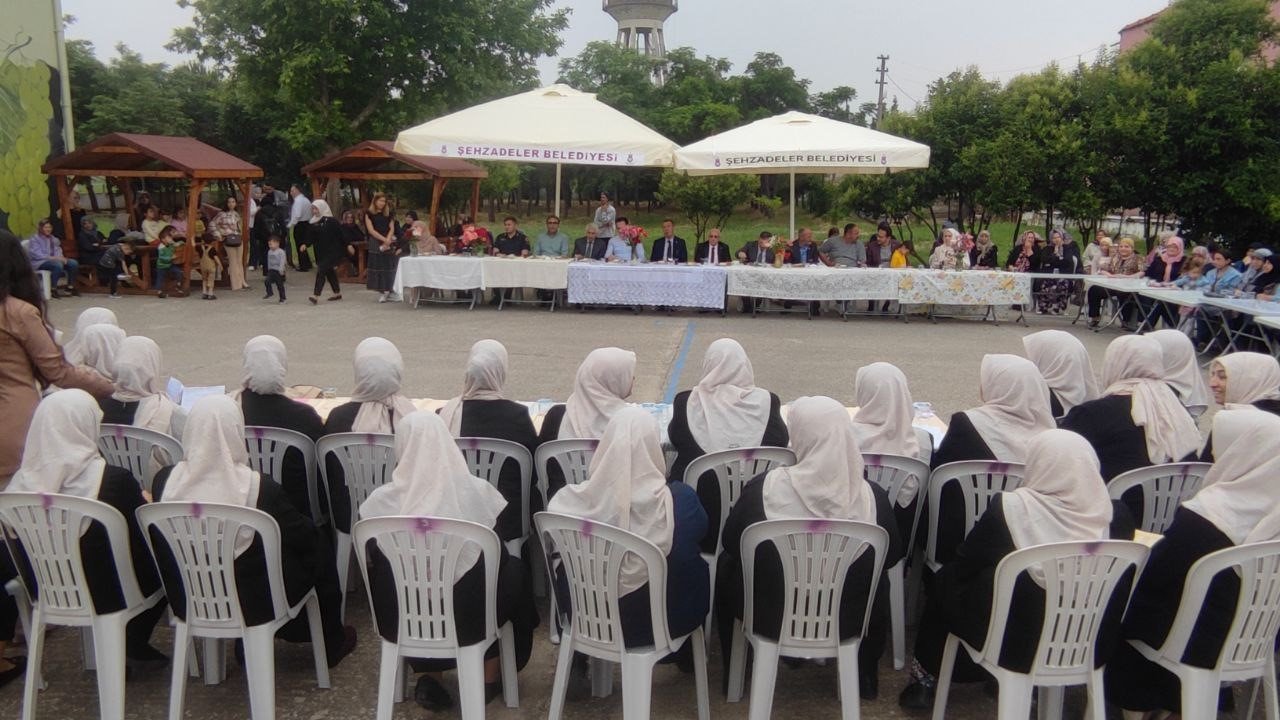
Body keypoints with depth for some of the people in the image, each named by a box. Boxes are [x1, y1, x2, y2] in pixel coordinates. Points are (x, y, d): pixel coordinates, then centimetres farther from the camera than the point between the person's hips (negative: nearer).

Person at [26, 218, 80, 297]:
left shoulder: (53, 239, 17)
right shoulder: (34, 239, -5)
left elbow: (58, 251, 13)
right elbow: (37, 255, -16)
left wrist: (61, 257, -11)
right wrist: (54, 258, -23)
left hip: (55, 260, 7)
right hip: (39, 263, -7)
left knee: (74, 263, -15)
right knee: (58, 265, -37)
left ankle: (70, 287, -6)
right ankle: (53, 289, -28)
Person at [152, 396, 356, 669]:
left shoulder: (166, 480, -13)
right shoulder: (261, 488, -25)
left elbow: (162, 541, 5)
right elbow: (304, 536, -11)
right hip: (256, 605, -5)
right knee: (318, 541, 18)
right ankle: (332, 642, 32)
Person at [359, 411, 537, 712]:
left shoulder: (380, 501, -12)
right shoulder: (477, 492, -14)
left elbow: (370, 564, 3)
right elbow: (496, 558, 1)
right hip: (468, 622, -2)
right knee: (514, 570, 26)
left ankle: (430, 678, 24)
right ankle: (489, 679, 33)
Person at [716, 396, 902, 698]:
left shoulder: (763, 488, -22)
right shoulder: (872, 497, -19)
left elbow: (731, 542, -6)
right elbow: (892, 556, -1)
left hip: (770, 619, -1)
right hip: (846, 623, 1)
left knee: (727, 565, 29)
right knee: (878, 581, 33)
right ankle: (864, 677, 44)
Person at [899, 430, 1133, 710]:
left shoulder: (1009, 508, -22)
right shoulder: (1116, 515, -11)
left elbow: (964, 564, -8)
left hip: (1014, 645, -4)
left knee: (945, 581, 21)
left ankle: (925, 679, 34)